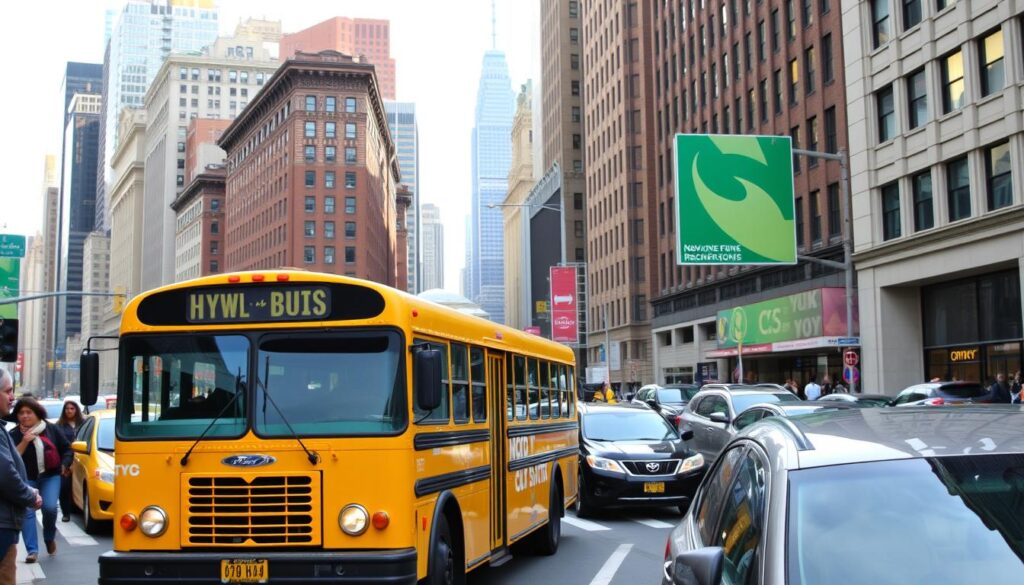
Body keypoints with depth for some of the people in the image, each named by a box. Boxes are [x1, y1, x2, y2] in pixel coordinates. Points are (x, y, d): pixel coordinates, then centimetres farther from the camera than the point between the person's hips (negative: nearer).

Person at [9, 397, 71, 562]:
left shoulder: (51, 430, 5)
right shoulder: (14, 434, -1)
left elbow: (66, 448, 14)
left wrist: (65, 464, 0)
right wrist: (24, 442, -20)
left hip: (50, 476, 0)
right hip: (27, 478, 0)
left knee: (50, 507, -15)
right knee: (27, 512, -10)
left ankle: (50, 538, 15)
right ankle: (32, 550, -8)